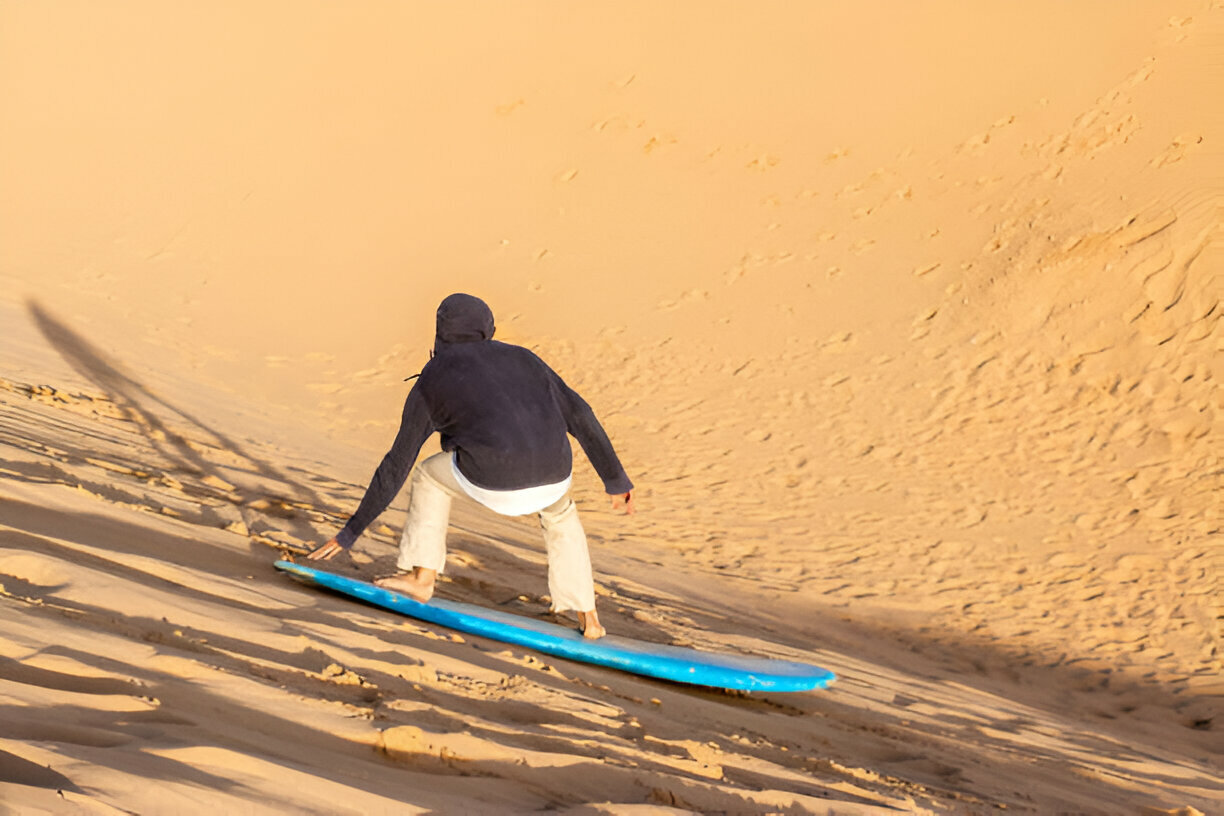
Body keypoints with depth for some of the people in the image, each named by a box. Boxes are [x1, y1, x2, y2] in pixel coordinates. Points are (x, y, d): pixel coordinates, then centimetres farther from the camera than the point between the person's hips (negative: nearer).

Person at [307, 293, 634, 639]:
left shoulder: (430, 383, 16)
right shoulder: (521, 358, 23)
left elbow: (396, 467, 17)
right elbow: (579, 415, 16)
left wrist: (351, 532, 25)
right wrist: (616, 480, 19)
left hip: (492, 482, -3)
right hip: (552, 478, 3)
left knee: (431, 476, 30)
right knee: (558, 511, 37)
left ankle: (421, 578, 30)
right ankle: (588, 619, 31)